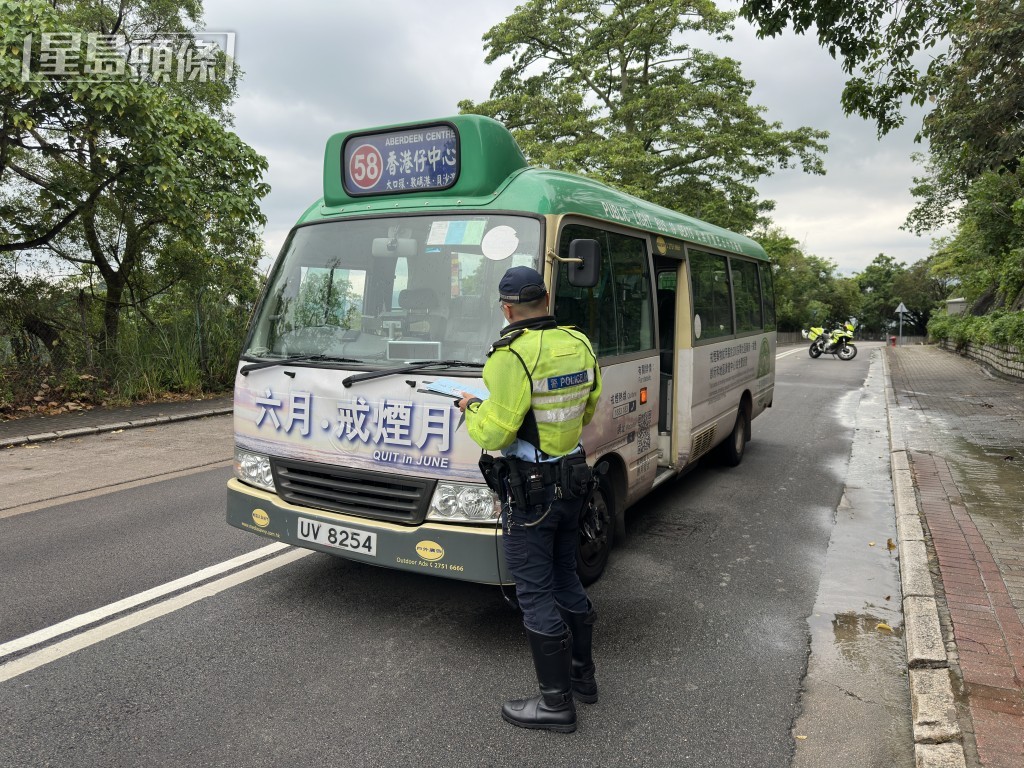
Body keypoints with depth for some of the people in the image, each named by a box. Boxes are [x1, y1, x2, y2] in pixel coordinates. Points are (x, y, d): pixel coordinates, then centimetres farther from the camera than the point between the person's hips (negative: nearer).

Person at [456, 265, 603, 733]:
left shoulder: (514, 356, -22)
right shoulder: (579, 345, 2)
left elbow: (494, 434, -19)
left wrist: (471, 410, 0)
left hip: (530, 489, -8)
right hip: (572, 480, 8)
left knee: (535, 594, 4)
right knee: (565, 578, 22)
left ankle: (556, 702, 17)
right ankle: (582, 675, 36)